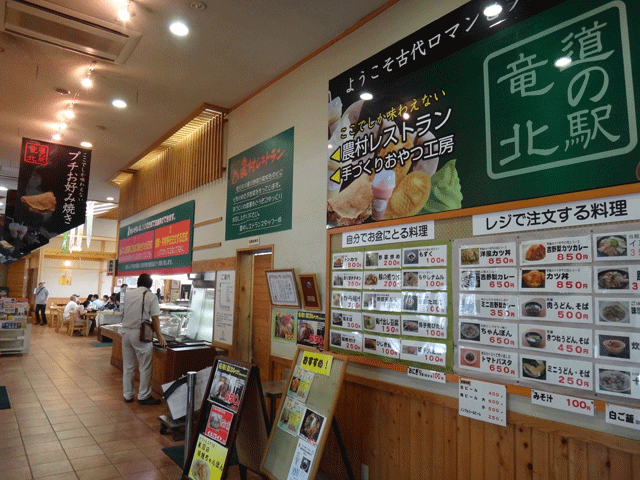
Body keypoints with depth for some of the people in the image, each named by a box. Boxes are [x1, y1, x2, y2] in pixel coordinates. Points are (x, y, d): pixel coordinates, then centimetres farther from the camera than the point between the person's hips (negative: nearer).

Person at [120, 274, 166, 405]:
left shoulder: (129, 293, 7)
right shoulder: (151, 297, -7)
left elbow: (124, 313, 16)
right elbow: (155, 318, -7)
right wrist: (159, 336, 2)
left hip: (126, 332, 6)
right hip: (140, 334, -5)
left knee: (128, 366, 14)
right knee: (145, 367, 4)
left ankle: (127, 395, 22)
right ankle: (143, 396, 8)